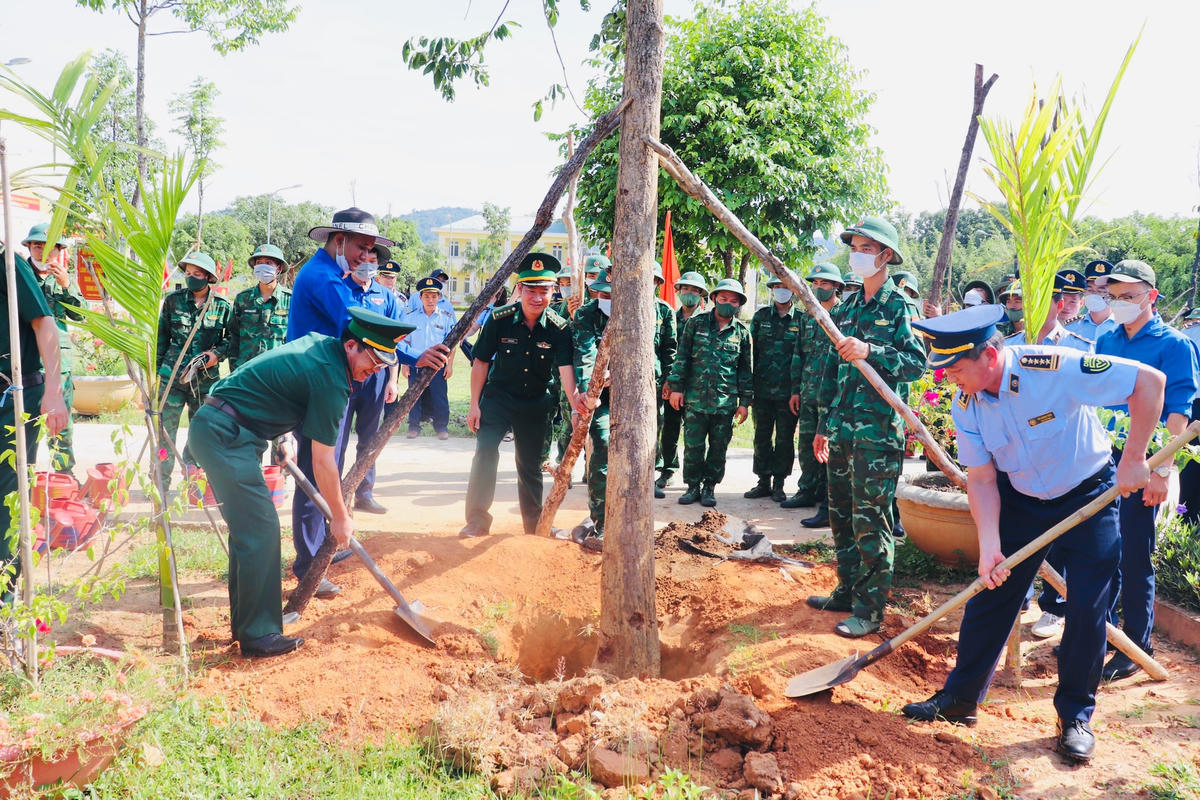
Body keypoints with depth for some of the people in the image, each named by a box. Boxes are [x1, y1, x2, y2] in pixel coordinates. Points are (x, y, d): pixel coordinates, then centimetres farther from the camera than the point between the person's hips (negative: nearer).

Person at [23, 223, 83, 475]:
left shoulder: (63, 277, 12)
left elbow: (80, 315, 6)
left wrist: (66, 285, -8)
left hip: (59, 359, 3)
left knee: (62, 422, 6)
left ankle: (65, 473, 15)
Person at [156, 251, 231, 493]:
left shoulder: (222, 307, 2)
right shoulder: (173, 300, 4)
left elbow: (232, 339, 9)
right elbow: (161, 337, 10)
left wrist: (217, 353, -9)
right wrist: (155, 368, 8)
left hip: (206, 379, 0)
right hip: (172, 376, 0)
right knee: (166, 429, 0)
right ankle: (161, 484, 9)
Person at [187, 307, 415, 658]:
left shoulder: (320, 343, 8)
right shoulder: (331, 379, -19)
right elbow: (323, 462, -14)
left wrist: (282, 438, 23)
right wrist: (340, 517, -3)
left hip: (215, 431, 10)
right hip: (225, 435, -10)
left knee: (248, 528, 14)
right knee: (261, 529, -10)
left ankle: (244, 623, 23)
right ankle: (258, 635, -3)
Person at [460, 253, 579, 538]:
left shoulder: (559, 328, -15)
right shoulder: (499, 319, -15)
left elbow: (565, 368, -25)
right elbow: (481, 362, -6)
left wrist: (575, 400, -43)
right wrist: (475, 405, -7)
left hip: (536, 402, 1)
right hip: (497, 396, -1)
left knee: (531, 463, 12)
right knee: (485, 450, -17)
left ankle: (534, 522, 29)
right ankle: (477, 520, -7)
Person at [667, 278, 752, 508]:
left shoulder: (742, 331, 7)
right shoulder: (696, 323, 4)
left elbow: (746, 369, 10)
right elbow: (682, 357, 5)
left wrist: (745, 401, 7)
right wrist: (676, 387, 0)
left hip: (726, 402, 1)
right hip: (695, 399, -1)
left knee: (718, 448, 6)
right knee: (693, 445, 2)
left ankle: (709, 487, 19)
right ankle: (693, 486, 17)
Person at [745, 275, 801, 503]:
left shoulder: (802, 319, 2)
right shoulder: (761, 316, 8)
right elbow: (751, 350, 8)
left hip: (787, 391, -2)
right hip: (762, 390, 2)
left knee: (785, 439, 4)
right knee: (762, 437, 8)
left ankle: (779, 484, 14)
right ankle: (763, 482, 19)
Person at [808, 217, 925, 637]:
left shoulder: (898, 306, -5)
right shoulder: (846, 308, 15)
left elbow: (918, 362, -14)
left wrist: (871, 351, -27)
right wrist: (824, 424, 19)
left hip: (877, 431, -7)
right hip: (842, 428, 7)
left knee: (870, 521, -4)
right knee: (842, 516, 14)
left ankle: (870, 609, 4)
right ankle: (848, 590, 27)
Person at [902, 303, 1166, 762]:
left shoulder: (1054, 368, -32)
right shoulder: (966, 404, -15)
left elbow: (1150, 380, -26)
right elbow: (981, 478, -11)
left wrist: (1133, 460, -25)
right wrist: (989, 546, -21)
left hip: (1088, 494, -4)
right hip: (1020, 498, 4)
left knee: (1087, 608, -5)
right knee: (989, 592, 2)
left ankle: (1076, 715, 15)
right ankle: (960, 698, 16)